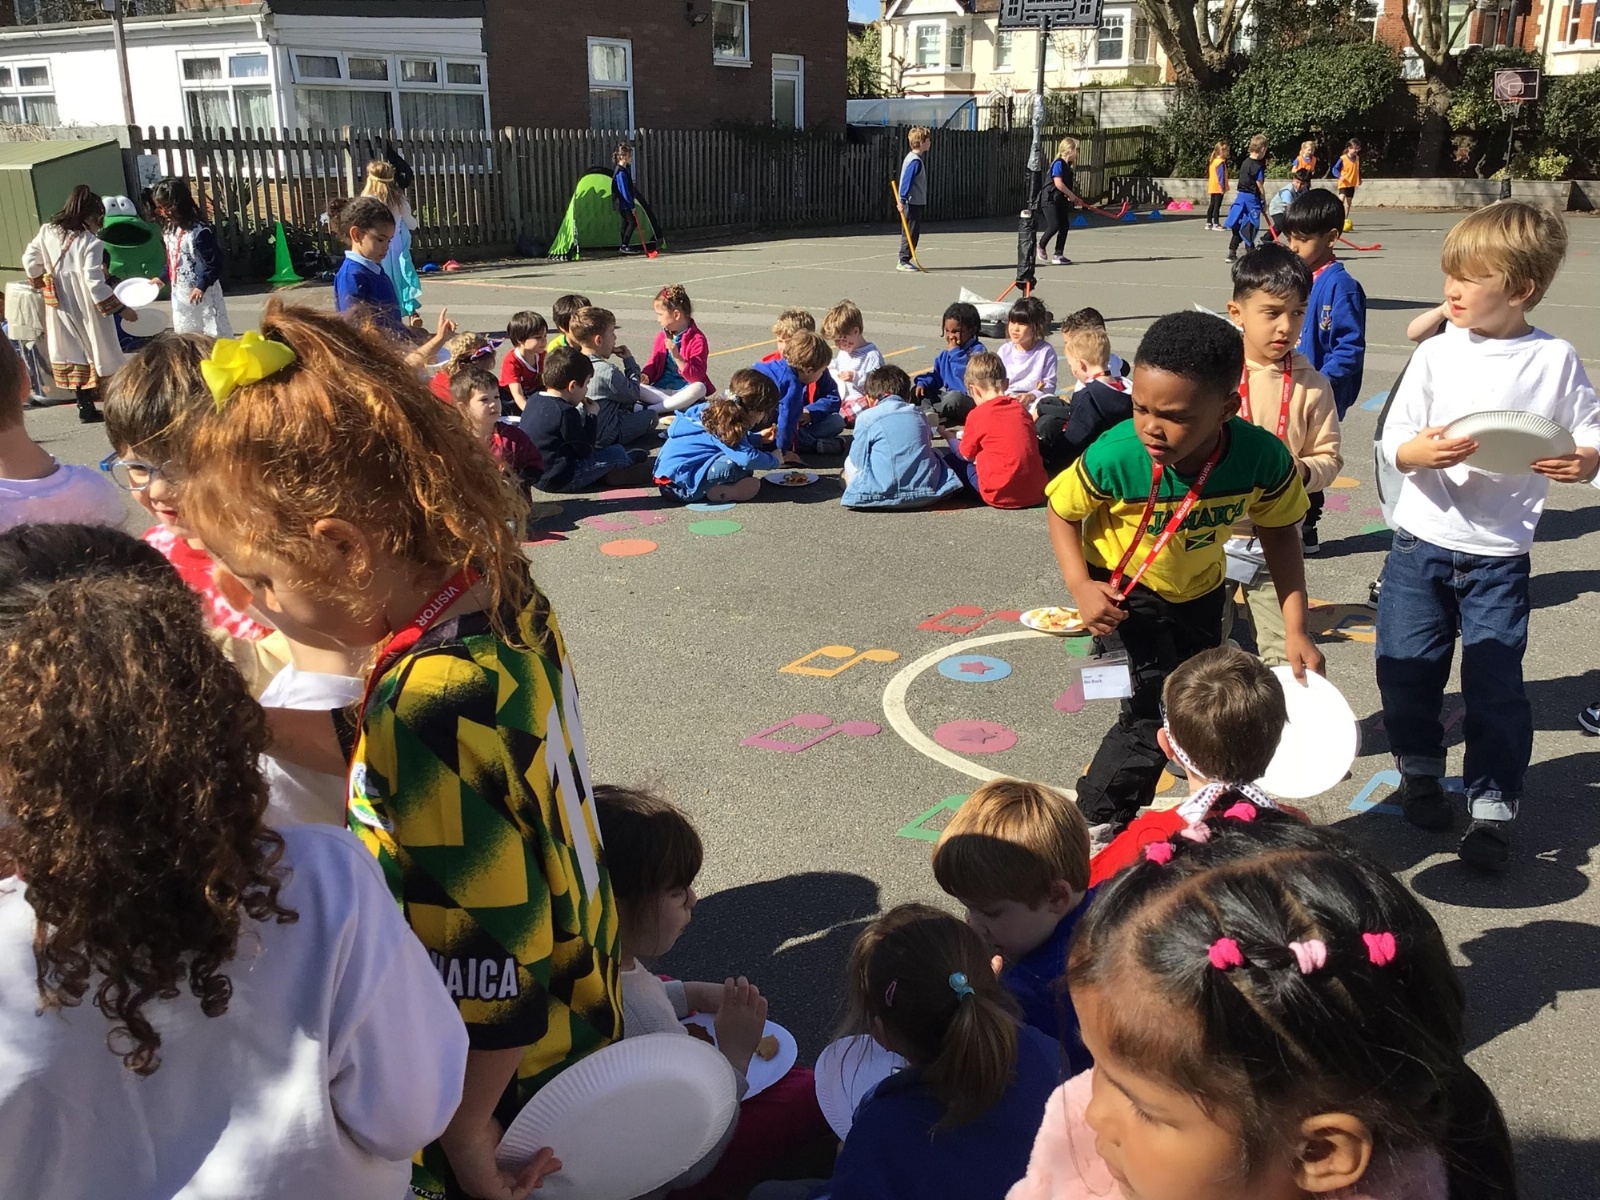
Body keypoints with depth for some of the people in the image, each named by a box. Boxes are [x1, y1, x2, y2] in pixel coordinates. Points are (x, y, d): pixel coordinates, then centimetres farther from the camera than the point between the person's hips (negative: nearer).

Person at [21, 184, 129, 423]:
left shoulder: (47, 232, 2)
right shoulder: (90, 242, -16)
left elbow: (29, 261, 7)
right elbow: (95, 283, -20)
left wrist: (42, 282, 25)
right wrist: (121, 309, -14)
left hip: (61, 308, 6)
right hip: (87, 309, -6)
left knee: (73, 354, 12)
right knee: (100, 351, 3)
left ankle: (85, 406, 14)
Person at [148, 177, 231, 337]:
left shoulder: (200, 232, -20)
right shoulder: (168, 230, 6)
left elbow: (214, 263, -20)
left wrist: (202, 286, -24)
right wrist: (163, 278, 17)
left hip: (203, 293, -8)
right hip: (180, 293, 8)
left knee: (215, 333, -1)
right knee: (183, 333, 16)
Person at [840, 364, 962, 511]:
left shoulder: (866, 417, 3)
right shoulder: (918, 413, 15)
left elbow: (859, 460, 6)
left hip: (885, 494, -3)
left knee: (850, 462, 21)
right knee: (934, 454, 32)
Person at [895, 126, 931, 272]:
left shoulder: (915, 158, 15)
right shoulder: (915, 161, -17)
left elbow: (907, 181, 20)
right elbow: (907, 181, -22)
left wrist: (902, 199, 22)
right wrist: (902, 199, -26)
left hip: (916, 203, 10)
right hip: (912, 203, -10)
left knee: (914, 233, 13)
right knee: (910, 232, -7)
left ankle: (906, 260, 18)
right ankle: (903, 261, -3)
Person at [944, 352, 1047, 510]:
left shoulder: (977, 415, -5)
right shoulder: (1021, 409, 9)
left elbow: (967, 455, 8)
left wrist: (951, 438, 30)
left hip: (1002, 496, -5)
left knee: (951, 460, 13)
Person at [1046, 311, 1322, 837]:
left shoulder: (1264, 458, -32)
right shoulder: (1114, 458, -37)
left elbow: (1279, 533, -12)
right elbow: (1062, 510, -16)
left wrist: (1295, 629, -16)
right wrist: (1080, 586, -29)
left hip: (1201, 591, 4)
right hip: (1124, 591, -4)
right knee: (1156, 713, -13)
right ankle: (1096, 821, 10)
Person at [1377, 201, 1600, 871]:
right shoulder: (1437, 352, -3)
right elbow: (1392, 442, -4)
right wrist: (1422, 451, -25)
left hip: (1498, 555, -1)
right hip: (1420, 540, 2)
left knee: (1495, 684, 2)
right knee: (1406, 667, 10)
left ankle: (1492, 808, 18)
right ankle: (1420, 770, 35)